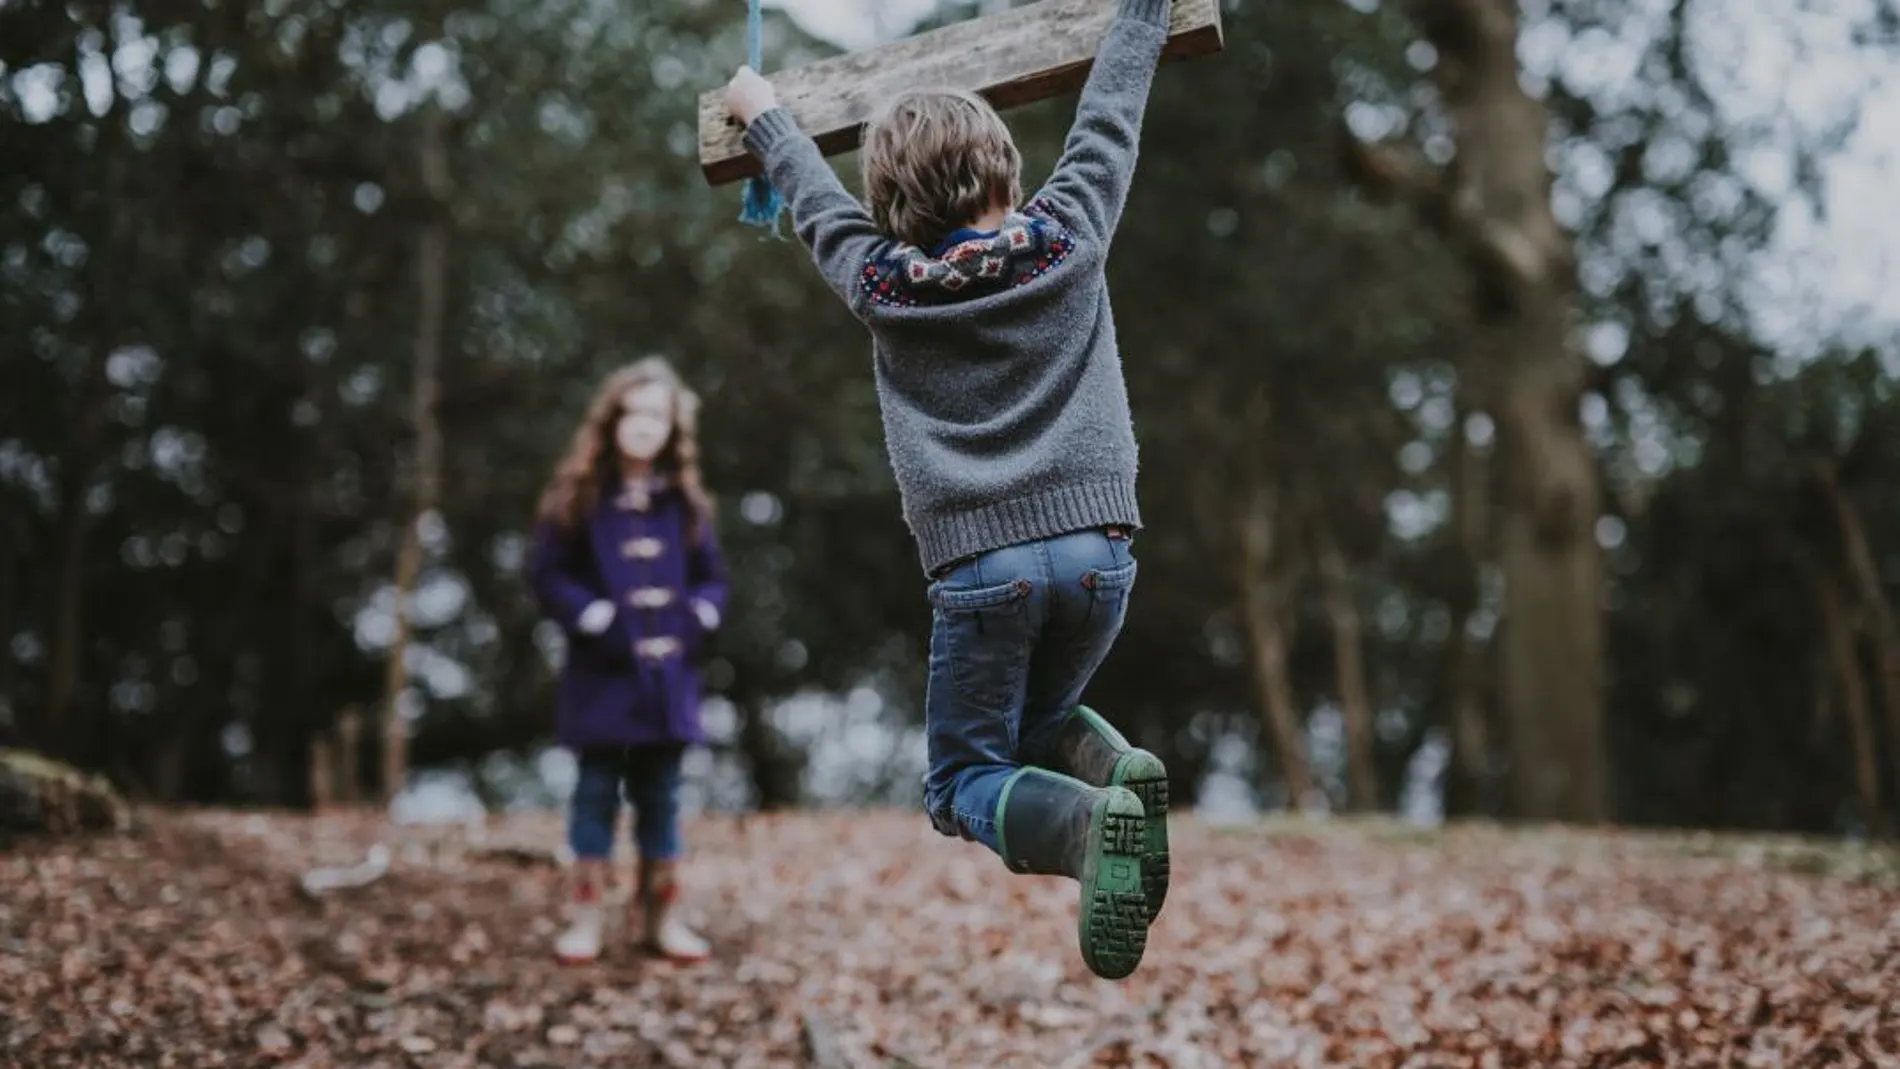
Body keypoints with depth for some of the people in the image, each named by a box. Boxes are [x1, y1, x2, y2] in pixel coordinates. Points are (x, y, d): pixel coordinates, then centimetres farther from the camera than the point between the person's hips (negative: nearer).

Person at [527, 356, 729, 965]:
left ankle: (661, 915, 16)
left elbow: (711, 578, 12)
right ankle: (588, 914, 7)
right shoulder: (579, 498, -1)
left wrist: (694, 620, -6)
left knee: (660, 792, 9)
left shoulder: (683, 501, 8)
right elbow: (549, 574, -4)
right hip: (602, 672, -3)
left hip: (668, 671, 3)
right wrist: (597, 620, -14)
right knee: (597, 788, 1)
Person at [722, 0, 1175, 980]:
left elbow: (815, 198, 23)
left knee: (966, 780, 10)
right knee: (1036, 725, 27)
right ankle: (1119, 772, -9)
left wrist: (763, 116, 42)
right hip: (1097, 546, 3)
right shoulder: (1068, 238, 4)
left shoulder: (879, 284, 4)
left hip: (980, 563, -2)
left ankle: (1088, 822, -24)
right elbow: (1108, 118, 17)